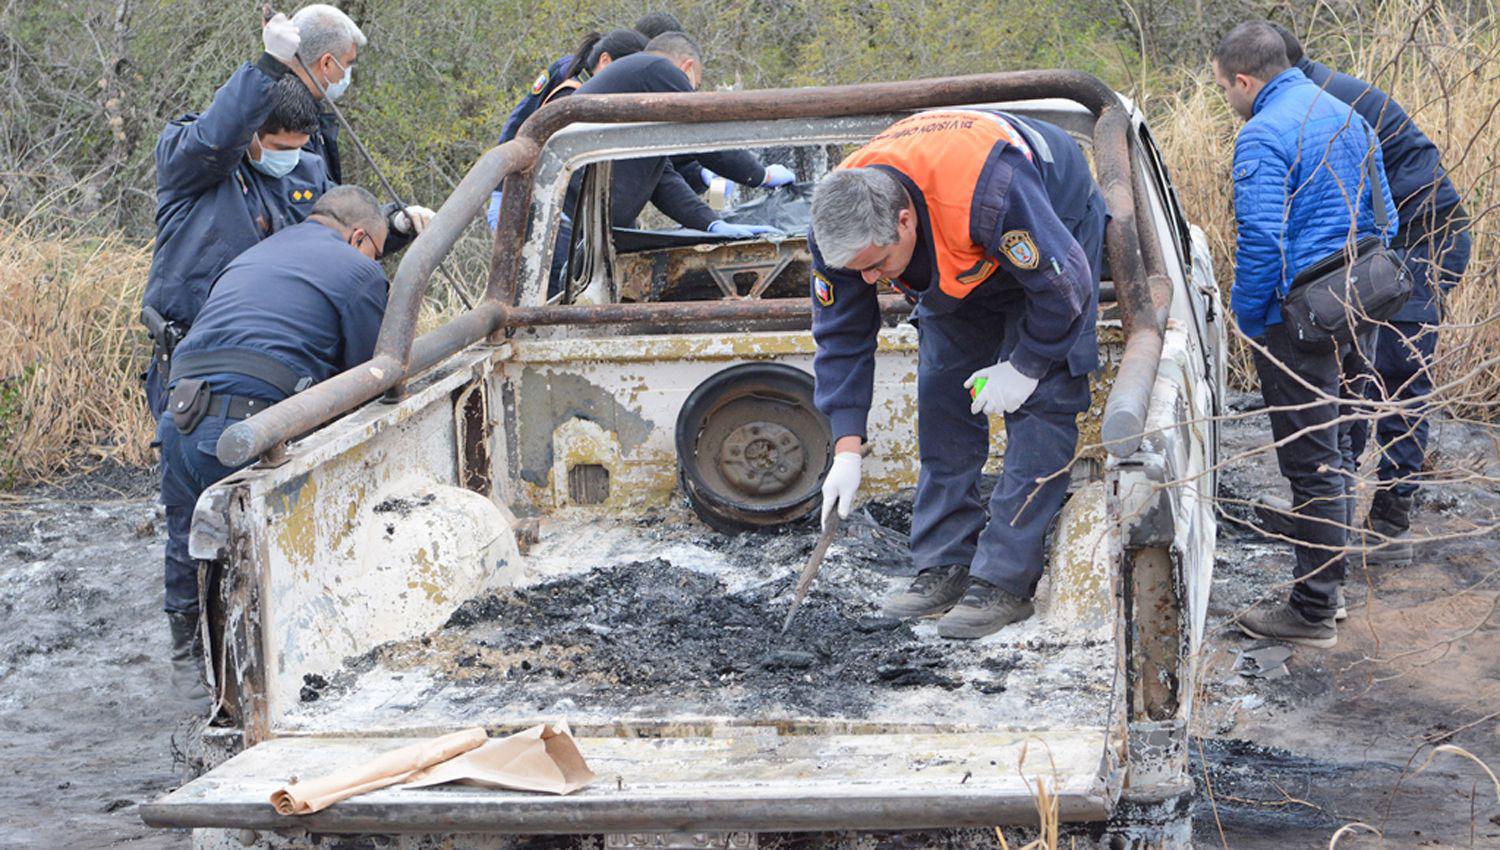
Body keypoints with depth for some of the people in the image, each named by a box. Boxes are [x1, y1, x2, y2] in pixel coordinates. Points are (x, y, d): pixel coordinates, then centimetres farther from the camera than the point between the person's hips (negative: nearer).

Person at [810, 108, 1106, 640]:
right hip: (958, 264, 6)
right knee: (942, 396, 0)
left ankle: (1004, 581, -15)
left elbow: (1064, 284, -31)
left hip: (1055, 229, -6)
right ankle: (945, 566, 7)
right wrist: (846, 449, -19)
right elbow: (841, 336, -14)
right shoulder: (840, 224, -26)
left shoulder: (989, 194, -46)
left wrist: (1024, 367, -20)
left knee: (1040, 403, -14)